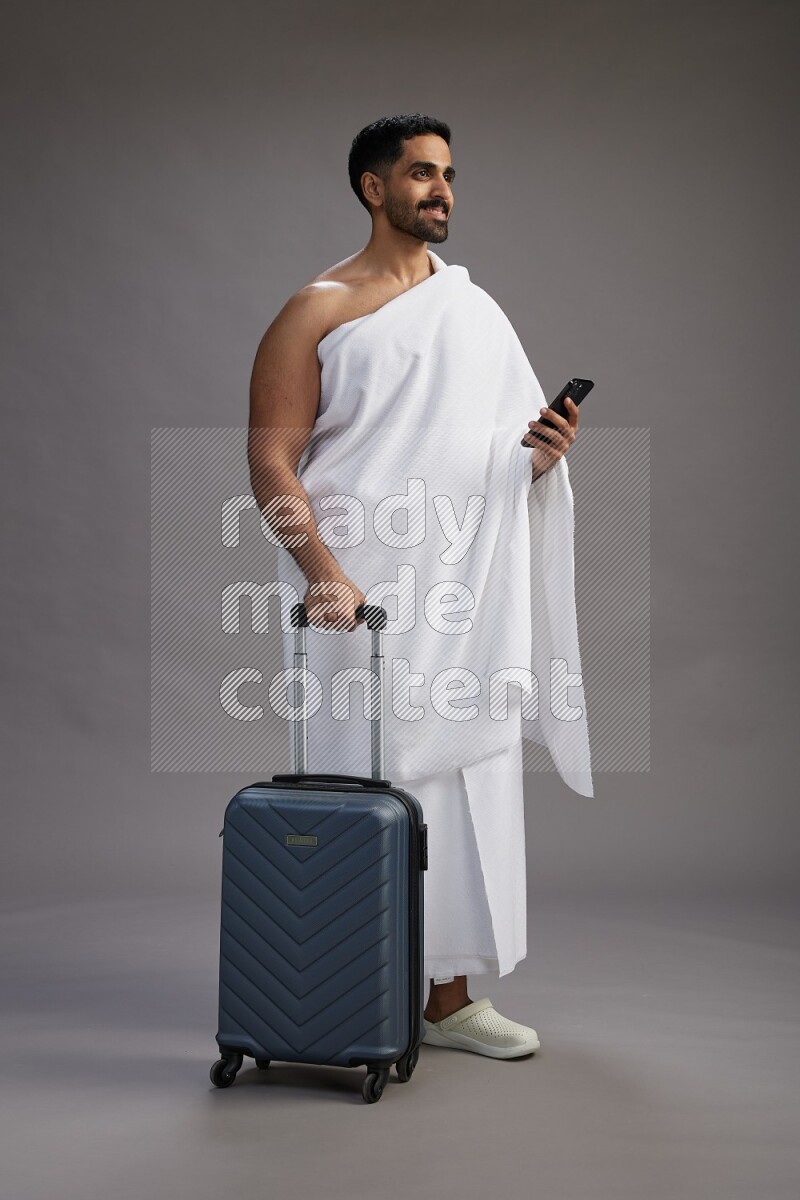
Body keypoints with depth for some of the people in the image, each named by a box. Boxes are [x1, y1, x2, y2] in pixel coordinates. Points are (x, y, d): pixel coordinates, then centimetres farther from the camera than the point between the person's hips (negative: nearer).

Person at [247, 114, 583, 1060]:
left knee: (469, 777, 6)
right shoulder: (318, 310, -3)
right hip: (365, 588, -5)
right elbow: (270, 459, -10)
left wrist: (542, 454, -4)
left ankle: (448, 992, 18)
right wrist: (322, 572, -24)